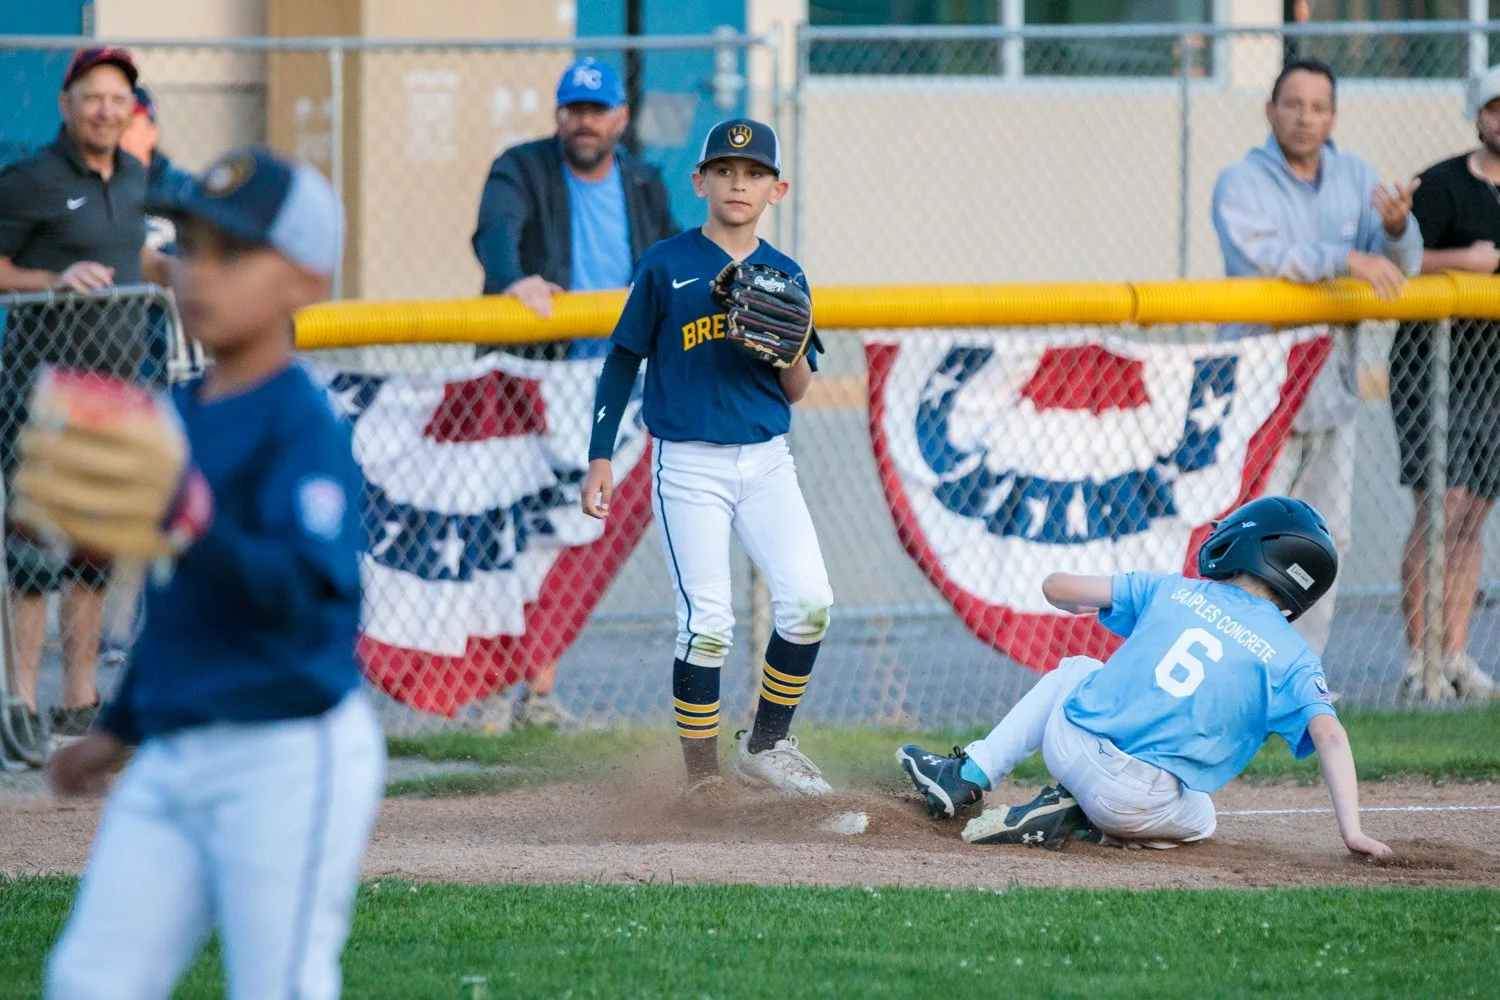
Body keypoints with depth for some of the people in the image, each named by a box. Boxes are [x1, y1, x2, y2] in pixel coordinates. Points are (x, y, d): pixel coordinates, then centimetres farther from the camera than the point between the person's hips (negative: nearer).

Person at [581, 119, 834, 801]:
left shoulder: (784, 276, 9)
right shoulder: (666, 266, -1)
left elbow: (796, 392, 10)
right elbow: (622, 361, 3)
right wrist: (600, 457, -1)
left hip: (766, 461, 4)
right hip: (689, 464, -4)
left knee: (809, 602, -9)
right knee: (706, 623, -9)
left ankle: (766, 746, 8)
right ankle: (701, 773, 2)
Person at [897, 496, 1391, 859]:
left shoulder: (1173, 590, 9)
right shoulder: (1291, 656, 3)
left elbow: (1057, 588, 13)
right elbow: (1329, 734, -11)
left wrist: (1092, 602, 36)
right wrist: (1351, 830, -12)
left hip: (1071, 747, 3)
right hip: (1142, 801, -3)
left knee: (1076, 668, 35)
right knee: (1199, 819, 33)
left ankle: (967, 778, 26)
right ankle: (1078, 821, 5)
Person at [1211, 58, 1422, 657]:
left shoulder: (1354, 177, 9)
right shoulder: (1241, 182, -7)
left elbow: (1401, 264, 2)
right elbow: (1257, 254, -25)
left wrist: (1397, 228, -21)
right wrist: (1346, 259, -33)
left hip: (1331, 386, 6)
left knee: (1327, 536, 9)